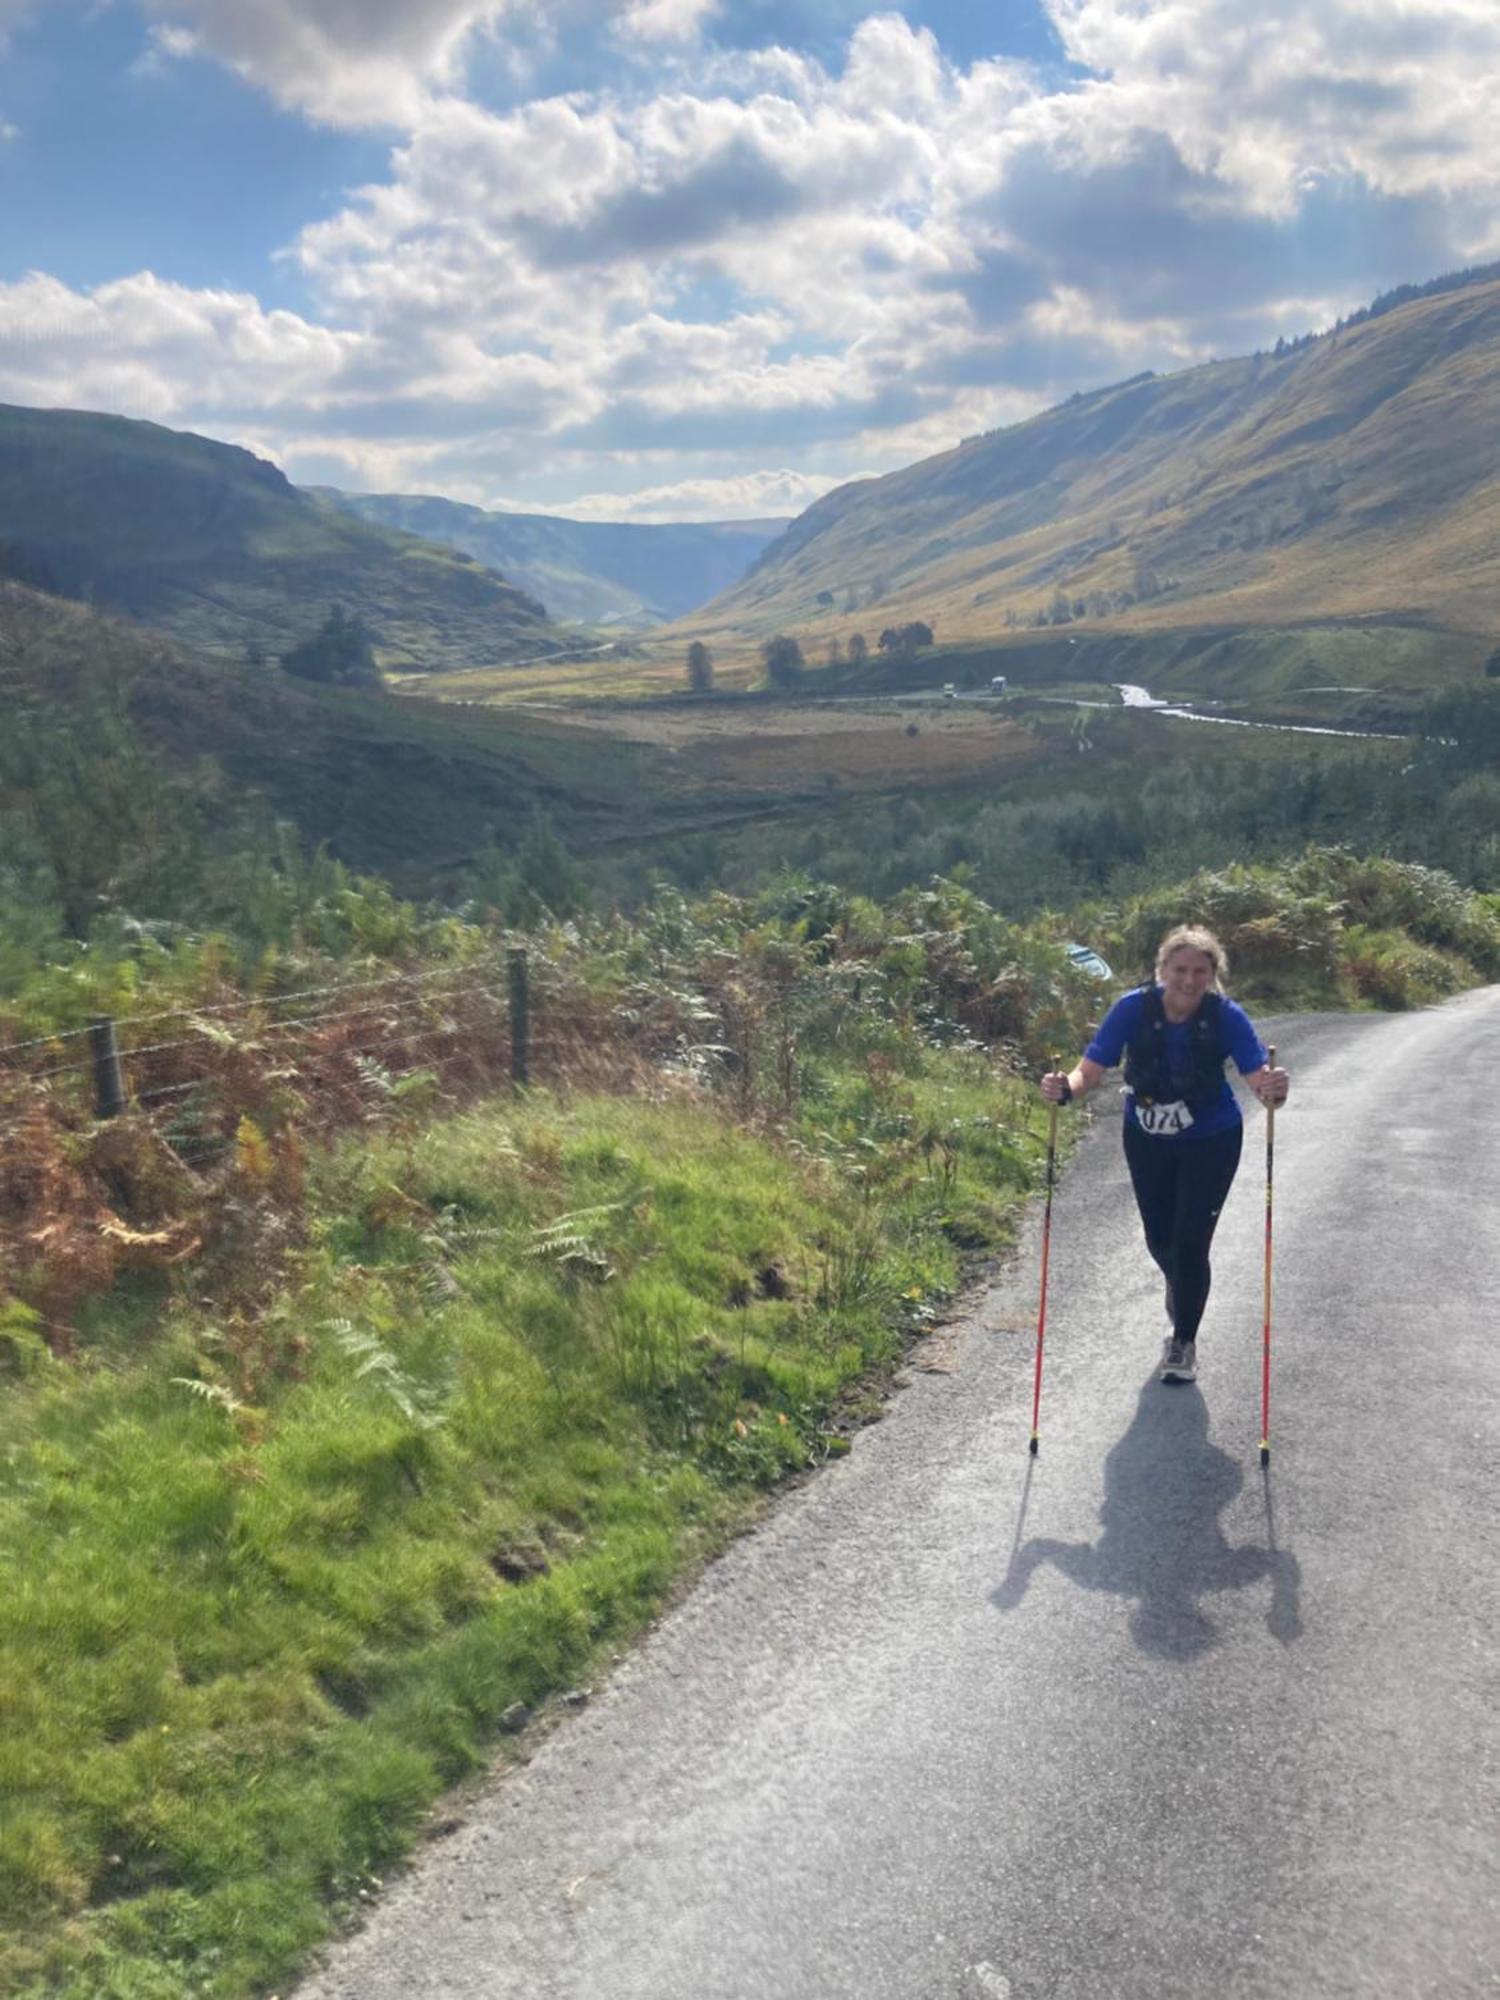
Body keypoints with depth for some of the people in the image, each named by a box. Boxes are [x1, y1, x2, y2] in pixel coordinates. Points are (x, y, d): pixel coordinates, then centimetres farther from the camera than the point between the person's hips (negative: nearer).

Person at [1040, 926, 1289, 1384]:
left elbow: (1258, 1077, -33)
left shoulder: (1227, 1017, -25)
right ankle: (1181, 1294, 52)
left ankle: (1184, 1343, 20)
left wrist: (1273, 1089, -56)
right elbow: (1091, 1070, -27)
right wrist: (1066, 1088, -49)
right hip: (1147, 1140, 2)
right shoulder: (1133, 1008, -23)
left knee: (1190, 1241, -4)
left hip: (1210, 1142, -2)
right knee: (1159, 1238, 14)